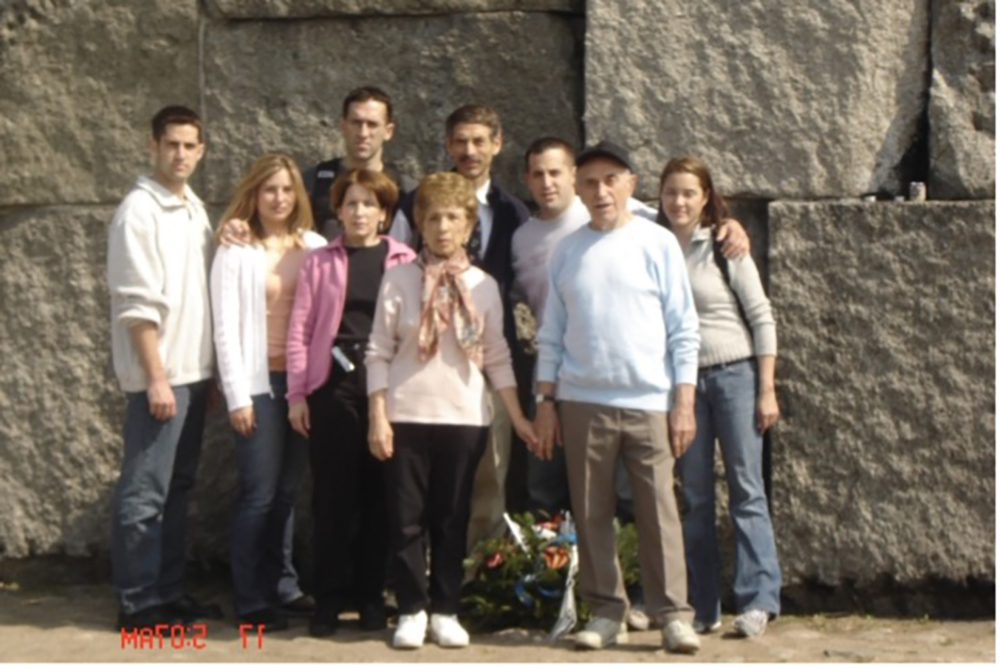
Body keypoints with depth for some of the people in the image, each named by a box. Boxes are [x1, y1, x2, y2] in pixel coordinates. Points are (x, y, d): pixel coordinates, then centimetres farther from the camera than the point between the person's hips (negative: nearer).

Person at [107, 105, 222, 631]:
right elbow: (137, 304, -15)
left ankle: (169, 590, 19)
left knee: (177, 488, 12)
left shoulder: (195, 208, 13)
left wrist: (209, 369, 11)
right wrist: (156, 376, -18)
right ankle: (138, 601, 3)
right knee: (145, 491, -3)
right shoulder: (138, 211, -10)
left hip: (194, 371, 8)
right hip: (159, 374, -8)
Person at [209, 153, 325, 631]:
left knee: (288, 489, 10)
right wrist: (237, 395, -9)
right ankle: (251, 600, 4)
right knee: (260, 492, -3)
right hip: (259, 381, -4)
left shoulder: (315, 247, 7)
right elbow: (226, 326, -5)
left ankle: (283, 585, 20)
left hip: (303, 379, 4)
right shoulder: (236, 251, -3)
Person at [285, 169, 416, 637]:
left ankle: (371, 594, 15)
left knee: (379, 493, 4)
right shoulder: (321, 262, 8)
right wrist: (297, 393, 1)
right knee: (333, 493, 1)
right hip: (334, 386, 0)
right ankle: (329, 598, 8)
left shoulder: (404, 262, 6)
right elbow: (300, 330, 6)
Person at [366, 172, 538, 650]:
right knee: (407, 518, 2)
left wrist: (518, 417, 2)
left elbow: (497, 357, 8)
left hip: (465, 417, 2)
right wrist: (378, 418, -7)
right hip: (407, 415, -1)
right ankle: (412, 610, 13)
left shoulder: (483, 286, 6)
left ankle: (445, 611, 16)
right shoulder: (399, 279, 0)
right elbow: (379, 353, -1)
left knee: (452, 519, 7)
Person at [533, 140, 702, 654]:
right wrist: (546, 401, 7)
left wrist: (685, 400, -5)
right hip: (582, 403, 2)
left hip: (649, 402, -2)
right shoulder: (567, 251, 9)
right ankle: (605, 611, 13)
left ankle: (672, 613, 3)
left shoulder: (658, 244, 1)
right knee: (591, 513, 5)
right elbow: (552, 333, 12)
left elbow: (684, 328, 1)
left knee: (658, 510, -3)